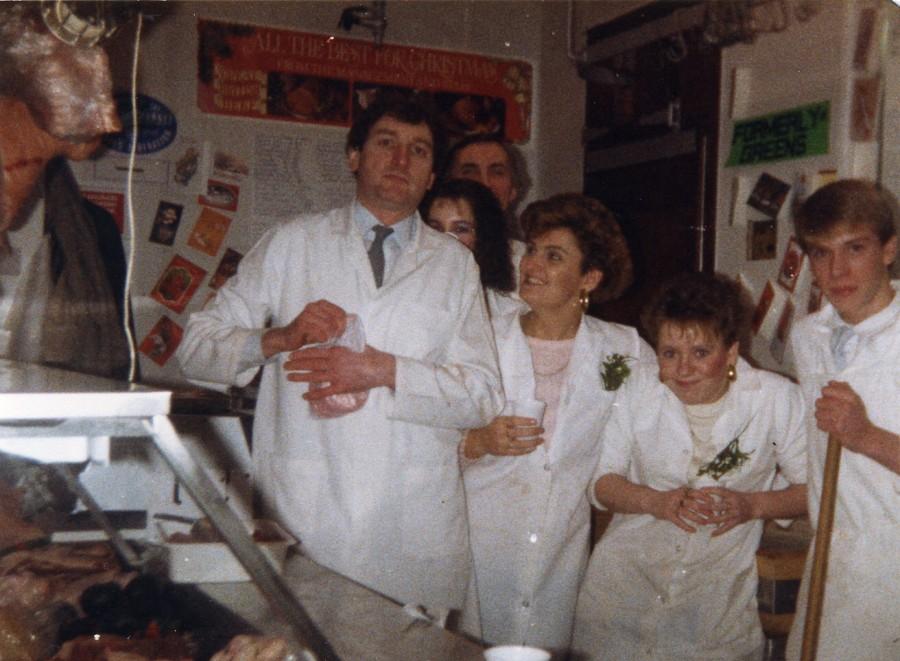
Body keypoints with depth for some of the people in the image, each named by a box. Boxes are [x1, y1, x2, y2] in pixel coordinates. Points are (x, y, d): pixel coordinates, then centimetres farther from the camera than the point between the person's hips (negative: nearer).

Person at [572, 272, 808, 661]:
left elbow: (814, 489, -3)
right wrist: (654, 501, -19)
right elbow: (602, 483, 0)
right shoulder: (639, 388, -4)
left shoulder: (776, 398, -9)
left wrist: (753, 505, -20)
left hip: (718, 597, -1)